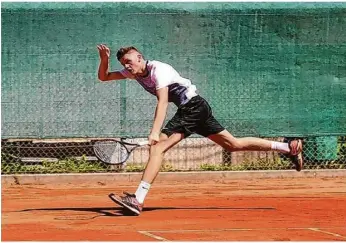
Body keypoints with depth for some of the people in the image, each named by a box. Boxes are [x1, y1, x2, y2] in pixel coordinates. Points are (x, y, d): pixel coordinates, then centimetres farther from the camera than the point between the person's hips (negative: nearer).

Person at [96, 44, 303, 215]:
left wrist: (155, 132, -42)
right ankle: (289, 148, 16)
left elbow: (163, 102, -31)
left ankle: (138, 200, -29)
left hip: (193, 106, -10)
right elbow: (104, 77, 13)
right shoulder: (134, 72, 7)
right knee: (234, 144, 12)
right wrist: (104, 59, -8)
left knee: (158, 146, -20)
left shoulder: (158, 69, -19)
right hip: (191, 110, 10)